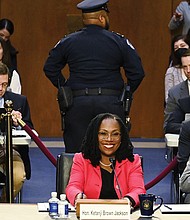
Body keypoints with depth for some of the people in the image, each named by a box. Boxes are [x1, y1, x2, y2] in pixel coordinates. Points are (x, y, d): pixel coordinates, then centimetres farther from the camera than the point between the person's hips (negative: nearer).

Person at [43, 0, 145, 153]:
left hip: (77, 104, 1)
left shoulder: (68, 42, 6)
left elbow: (50, 69, 8)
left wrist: (65, 88, 14)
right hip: (111, 103, -1)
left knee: (75, 152, 3)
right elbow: (137, 72, -2)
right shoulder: (119, 42, 1)